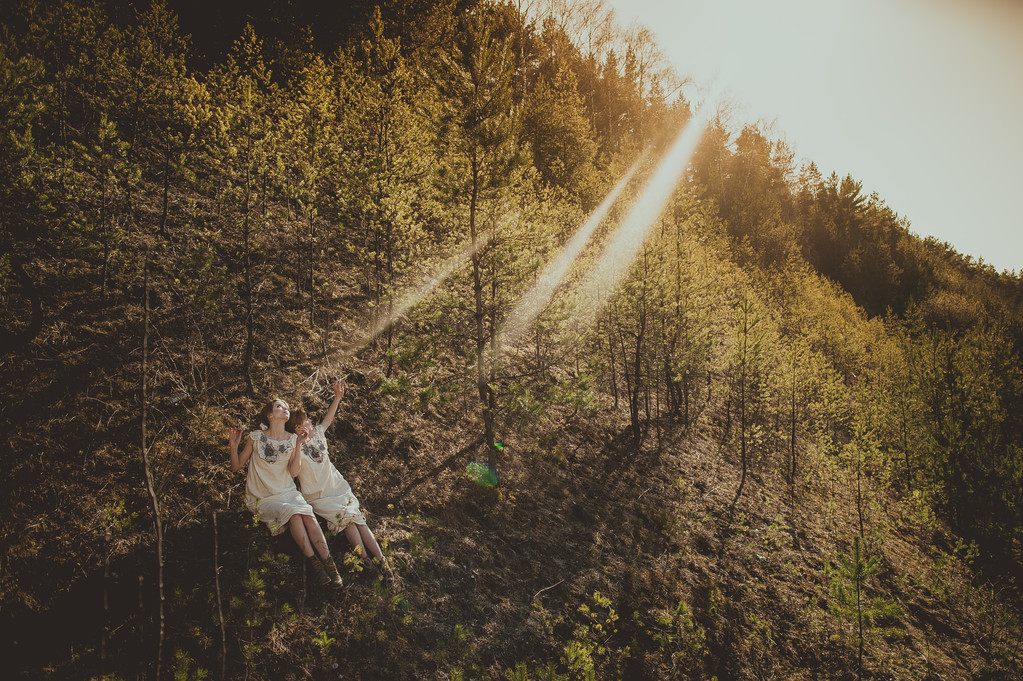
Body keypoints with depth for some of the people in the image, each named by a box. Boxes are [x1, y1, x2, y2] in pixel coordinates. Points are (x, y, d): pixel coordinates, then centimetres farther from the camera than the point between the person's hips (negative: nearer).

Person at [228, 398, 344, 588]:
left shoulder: (292, 439, 7)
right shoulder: (256, 437, -1)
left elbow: (293, 472, 0)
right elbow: (236, 467, 4)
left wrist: (298, 447, -10)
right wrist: (234, 447, -14)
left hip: (287, 492, 3)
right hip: (263, 498, -3)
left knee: (309, 516, -27)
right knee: (293, 514, -31)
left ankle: (329, 564, -29)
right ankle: (313, 563, -26)